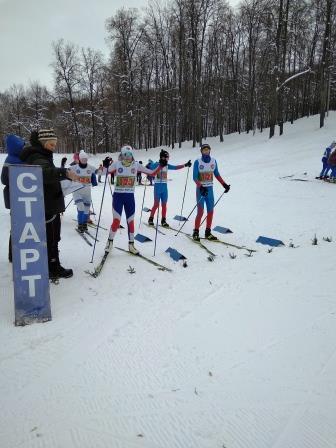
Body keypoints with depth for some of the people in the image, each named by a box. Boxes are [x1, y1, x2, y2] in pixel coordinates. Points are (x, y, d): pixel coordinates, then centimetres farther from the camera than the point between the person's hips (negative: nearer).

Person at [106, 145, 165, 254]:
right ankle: (110, 241, 15)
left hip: (130, 196, 2)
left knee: (131, 221, 7)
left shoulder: (136, 165, 2)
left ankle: (131, 245, 18)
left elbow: (152, 173, 3)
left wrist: (161, 166, -9)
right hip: (118, 196, -2)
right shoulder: (117, 164, -2)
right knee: (116, 221, -7)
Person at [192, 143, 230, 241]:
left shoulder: (213, 161, 4)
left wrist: (224, 184, 3)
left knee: (210, 211, 5)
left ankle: (208, 232, 15)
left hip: (210, 189, 5)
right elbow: (195, 177, -11)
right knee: (200, 212, -9)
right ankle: (196, 232, 5)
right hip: (200, 189, -4)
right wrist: (201, 187, -26)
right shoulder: (197, 162, -9)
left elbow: (217, 174, 13)